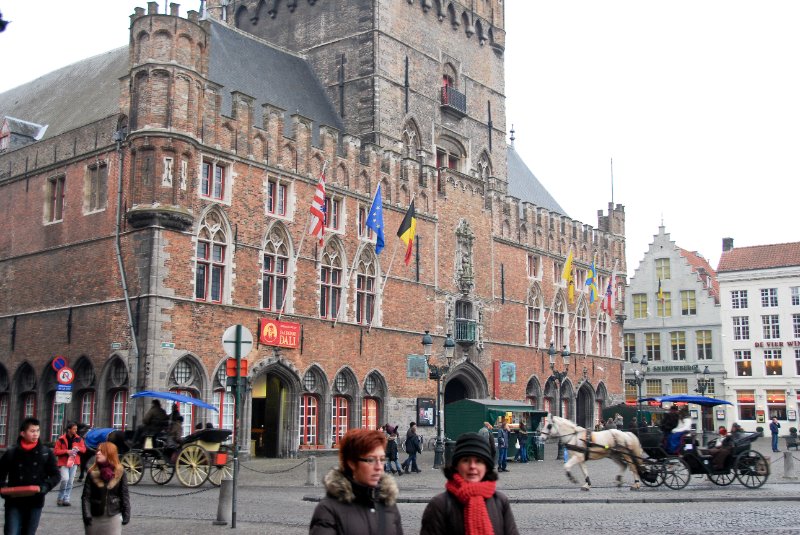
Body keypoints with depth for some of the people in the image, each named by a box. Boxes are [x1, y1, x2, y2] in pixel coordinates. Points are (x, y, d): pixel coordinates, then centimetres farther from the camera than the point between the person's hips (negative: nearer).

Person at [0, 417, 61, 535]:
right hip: (14, 503, -1)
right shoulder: (11, 453, 0)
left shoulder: (46, 453, 2)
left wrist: (43, 487, -12)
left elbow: (56, 475, 5)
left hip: (35, 503, 1)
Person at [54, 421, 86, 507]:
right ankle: (60, 498, 0)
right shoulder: (61, 439, -6)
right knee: (65, 479, -18)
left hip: (74, 462, 4)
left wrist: (78, 448, -11)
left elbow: (84, 449, 11)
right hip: (63, 462, -4)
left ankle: (66, 499, 13)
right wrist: (66, 451, -19)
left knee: (70, 482, 5)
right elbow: (56, 451, -6)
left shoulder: (78, 438, 5)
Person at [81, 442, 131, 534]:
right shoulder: (92, 473, -2)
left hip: (114, 516, -1)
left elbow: (124, 495, 0)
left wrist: (126, 514, -5)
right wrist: (86, 514, -15)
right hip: (94, 517, 1)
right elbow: (86, 496, -5)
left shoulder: (120, 472, -3)